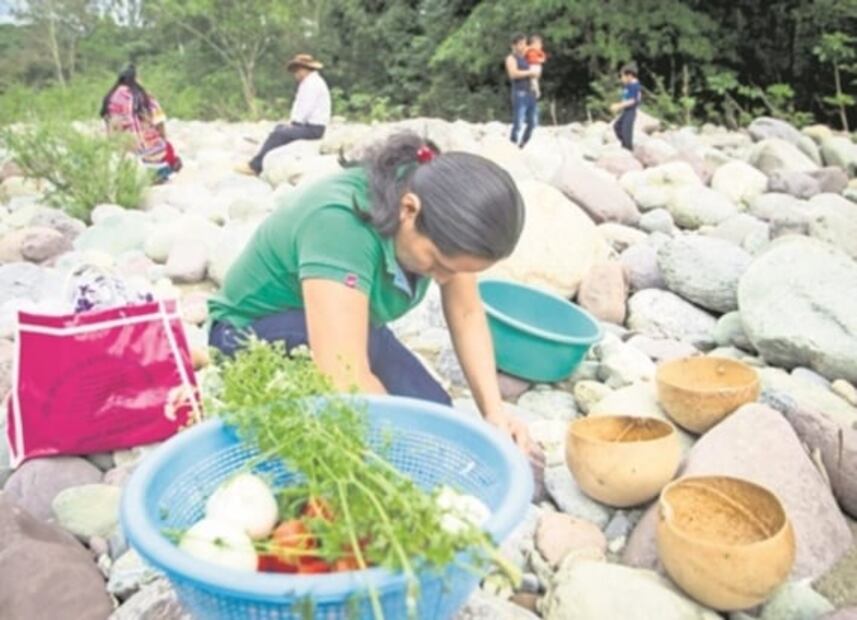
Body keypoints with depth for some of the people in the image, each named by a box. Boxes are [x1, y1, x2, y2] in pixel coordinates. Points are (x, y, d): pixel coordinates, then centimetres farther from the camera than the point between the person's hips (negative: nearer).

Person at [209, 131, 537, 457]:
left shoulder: (440, 203, -17)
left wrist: (494, 410, -22)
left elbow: (467, 314, -11)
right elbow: (347, 382, -44)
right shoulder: (339, 223, -38)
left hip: (350, 331, 7)